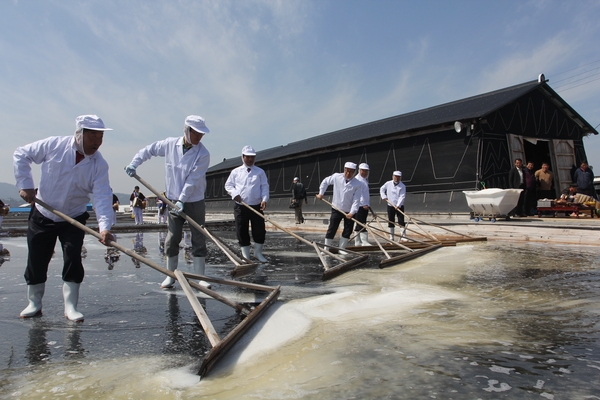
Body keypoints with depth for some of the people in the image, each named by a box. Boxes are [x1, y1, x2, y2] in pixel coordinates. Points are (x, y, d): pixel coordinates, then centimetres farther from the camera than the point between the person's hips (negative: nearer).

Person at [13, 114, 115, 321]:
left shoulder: (99, 164, -14)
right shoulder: (54, 145, -14)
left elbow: (102, 197, -24)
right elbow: (21, 155, -1)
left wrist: (104, 226, -38)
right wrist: (25, 184, -11)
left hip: (73, 219, 0)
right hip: (42, 215, 1)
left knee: (73, 259, -9)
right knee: (36, 262, 8)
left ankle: (70, 306, 4)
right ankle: (34, 303, 27)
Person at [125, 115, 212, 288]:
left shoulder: (203, 154, -13)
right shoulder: (170, 144, -3)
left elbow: (193, 180, -19)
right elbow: (149, 150, 14)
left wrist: (182, 199, -23)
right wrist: (134, 163, 3)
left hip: (195, 203, -2)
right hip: (174, 202, 2)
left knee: (199, 240, 2)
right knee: (172, 240, 6)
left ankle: (200, 277, 12)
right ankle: (170, 276, 19)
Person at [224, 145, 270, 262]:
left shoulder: (260, 172, 8)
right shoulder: (235, 172, 9)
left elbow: (265, 187, 3)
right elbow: (228, 185, 10)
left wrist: (264, 199, -13)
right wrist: (234, 193, -9)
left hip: (256, 206, 0)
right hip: (240, 206, 0)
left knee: (260, 230, 0)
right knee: (242, 231, 2)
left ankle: (258, 253, 19)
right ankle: (245, 255, 15)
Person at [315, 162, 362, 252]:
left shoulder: (358, 184, -14)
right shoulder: (336, 177, -9)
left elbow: (356, 200, -17)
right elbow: (325, 182, 10)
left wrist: (352, 212, -25)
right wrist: (321, 193, 8)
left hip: (350, 211, 0)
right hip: (336, 208, 0)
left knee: (348, 231, 5)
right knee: (331, 229, 0)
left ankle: (341, 248, 21)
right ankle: (326, 249, 10)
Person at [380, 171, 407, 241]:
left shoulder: (402, 186, -9)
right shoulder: (388, 184, 0)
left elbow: (402, 197, -17)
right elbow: (382, 189, 16)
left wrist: (398, 205, -27)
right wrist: (384, 197, 3)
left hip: (399, 206, -2)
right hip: (390, 206, 2)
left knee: (401, 221, -5)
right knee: (391, 221, 7)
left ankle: (402, 236, 3)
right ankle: (391, 236, 16)